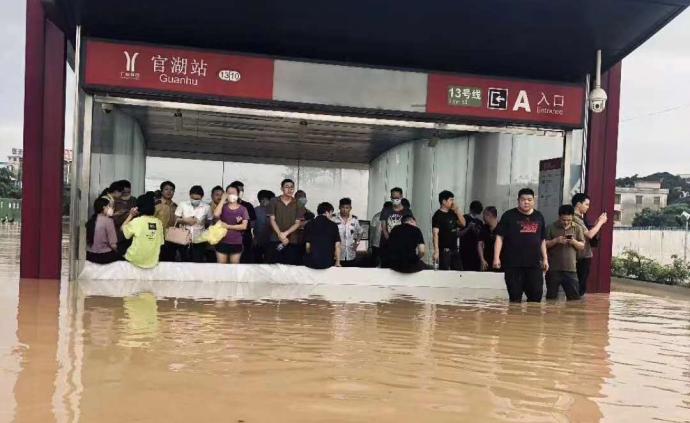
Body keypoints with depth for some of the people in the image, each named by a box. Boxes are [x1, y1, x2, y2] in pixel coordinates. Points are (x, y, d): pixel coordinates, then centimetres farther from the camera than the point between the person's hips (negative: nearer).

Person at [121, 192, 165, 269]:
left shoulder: (137, 221, -12)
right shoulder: (158, 222, -1)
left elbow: (123, 229, 3)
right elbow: (161, 242, 4)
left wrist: (131, 215, 4)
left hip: (137, 260, -4)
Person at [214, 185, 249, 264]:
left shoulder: (242, 209, 0)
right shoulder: (223, 207, 2)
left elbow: (244, 226, -10)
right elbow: (216, 214, -20)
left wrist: (228, 226, -12)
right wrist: (223, 200, -12)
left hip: (236, 243, 0)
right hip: (222, 242, 1)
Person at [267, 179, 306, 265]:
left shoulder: (298, 204, 5)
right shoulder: (274, 202, 4)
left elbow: (297, 223, 1)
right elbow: (272, 220, 0)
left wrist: (285, 233, -13)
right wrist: (280, 234, -13)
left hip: (292, 241, 0)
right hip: (275, 240, 0)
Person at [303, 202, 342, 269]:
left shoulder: (309, 224, 4)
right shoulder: (333, 225, 1)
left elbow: (307, 245, 2)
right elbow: (337, 245, -1)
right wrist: (338, 262, 6)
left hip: (311, 262, 1)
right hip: (327, 262, -1)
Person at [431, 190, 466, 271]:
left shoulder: (452, 213, 11)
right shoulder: (438, 215, -10)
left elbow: (463, 223, 12)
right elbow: (435, 234, -17)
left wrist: (457, 210, 0)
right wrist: (436, 251, -24)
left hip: (455, 249, 7)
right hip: (444, 250, -7)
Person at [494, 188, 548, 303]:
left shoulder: (539, 217, 12)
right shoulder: (509, 216, -1)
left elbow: (542, 240, 17)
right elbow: (500, 237, -4)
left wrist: (545, 259, 13)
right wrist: (496, 257, -12)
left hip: (534, 263, 4)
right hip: (513, 263, -3)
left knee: (536, 295, 3)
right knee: (515, 297, 1)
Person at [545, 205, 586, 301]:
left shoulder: (577, 228, 7)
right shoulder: (551, 228, 2)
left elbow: (582, 246, 8)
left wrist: (574, 242, -13)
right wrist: (556, 240, -15)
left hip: (570, 269, 1)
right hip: (553, 269, -1)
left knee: (575, 297, 1)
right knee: (551, 297, 8)